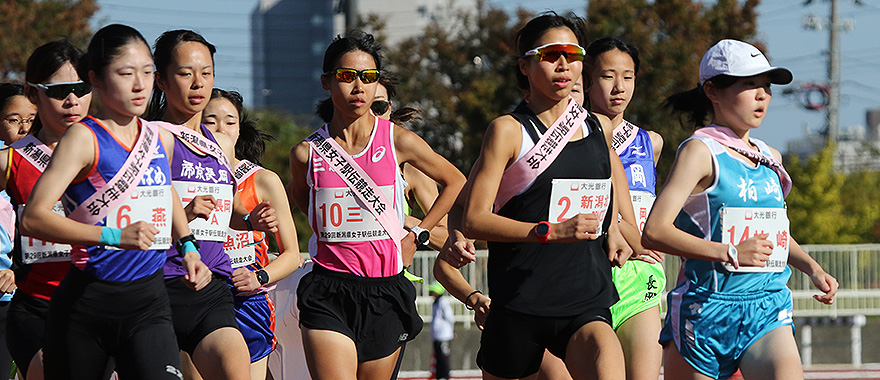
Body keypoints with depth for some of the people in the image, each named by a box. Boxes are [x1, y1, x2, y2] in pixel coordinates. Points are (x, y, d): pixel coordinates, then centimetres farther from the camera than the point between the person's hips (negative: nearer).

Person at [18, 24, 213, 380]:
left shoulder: (161, 139, 11)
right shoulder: (84, 138, -7)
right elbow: (33, 218, -18)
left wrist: (187, 248, 18)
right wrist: (114, 236, -26)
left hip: (148, 306, 3)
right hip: (84, 306, -3)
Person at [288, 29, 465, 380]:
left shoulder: (398, 141, 0)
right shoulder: (307, 153, 1)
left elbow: (455, 182, 16)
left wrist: (415, 235, 12)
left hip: (385, 289, 1)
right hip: (327, 294, -1)